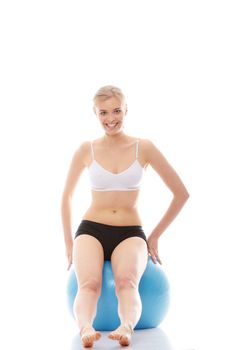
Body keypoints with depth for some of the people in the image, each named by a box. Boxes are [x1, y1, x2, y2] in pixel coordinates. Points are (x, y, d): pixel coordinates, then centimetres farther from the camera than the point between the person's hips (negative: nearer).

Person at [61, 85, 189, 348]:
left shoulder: (144, 148, 2)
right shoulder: (86, 150, 5)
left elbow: (181, 193, 7)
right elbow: (66, 197, 20)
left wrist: (155, 236, 8)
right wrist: (69, 242, 16)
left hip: (130, 234, 0)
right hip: (91, 230, 0)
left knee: (126, 281, -36)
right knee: (89, 284, -34)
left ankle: (126, 328, -56)